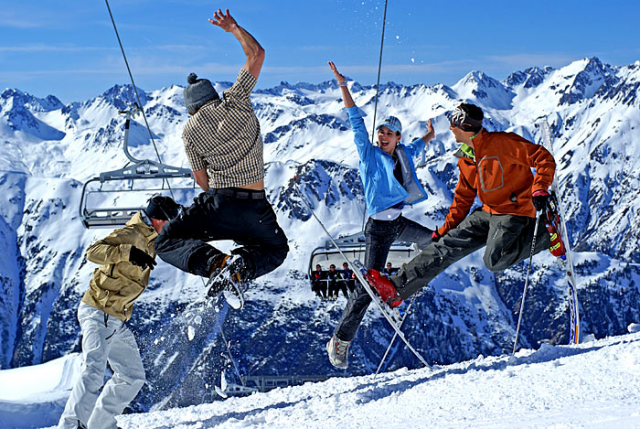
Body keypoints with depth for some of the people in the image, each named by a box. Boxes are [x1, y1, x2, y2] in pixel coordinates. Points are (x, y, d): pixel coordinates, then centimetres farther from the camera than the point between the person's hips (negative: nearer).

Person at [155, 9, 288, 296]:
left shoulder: (190, 132, 3)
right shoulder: (234, 102, 0)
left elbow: (201, 180, 11)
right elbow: (256, 54, 5)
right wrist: (234, 28, 18)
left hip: (218, 203, -1)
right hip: (256, 207, 1)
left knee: (166, 243, 14)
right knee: (276, 249, 29)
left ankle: (215, 263, -17)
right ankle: (244, 265, -8)